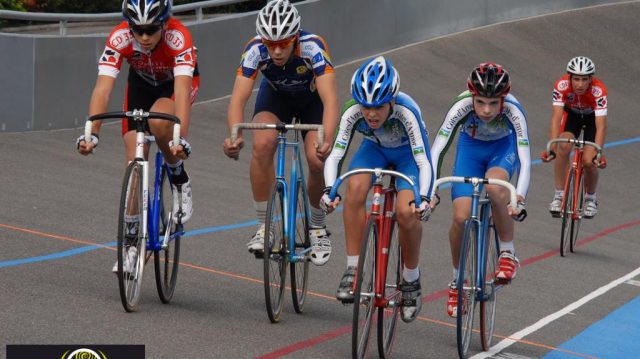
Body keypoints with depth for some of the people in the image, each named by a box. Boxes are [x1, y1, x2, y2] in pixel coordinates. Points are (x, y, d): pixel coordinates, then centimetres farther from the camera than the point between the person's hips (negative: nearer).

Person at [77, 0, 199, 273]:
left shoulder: (178, 36, -37)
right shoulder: (119, 38, -31)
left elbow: (181, 90, -46)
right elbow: (103, 87, -37)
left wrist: (181, 139, -58)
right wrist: (91, 134, -50)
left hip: (175, 83, -3)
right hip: (141, 84, 3)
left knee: (158, 122, -35)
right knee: (134, 161, -7)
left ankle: (179, 181, -8)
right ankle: (131, 240, 5)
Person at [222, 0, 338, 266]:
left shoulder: (312, 48, -38)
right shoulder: (255, 50, -33)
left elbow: (330, 99, -47)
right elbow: (238, 98, -38)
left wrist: (326, 140, -64)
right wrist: (235, 136, -57)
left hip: (313, 99, -1)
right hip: (276, 96, 1)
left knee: (317, 161, -20)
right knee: (263, 144, -27)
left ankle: (318, 228, 7)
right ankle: (264, 226, -15)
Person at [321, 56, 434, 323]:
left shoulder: (406, 112, -37)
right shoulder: (353, 112, -30)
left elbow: (423, 162, -38)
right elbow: (335, 154, -30)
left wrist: (424, 197, -53)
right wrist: (329, 189, -46)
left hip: (408, 153, -2)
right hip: (375, 149, 2)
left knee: (406, 212, -25)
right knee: (356, 187, -30)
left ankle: (411, 280, 0)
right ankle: (353, 269, -21)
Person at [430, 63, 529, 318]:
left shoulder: (513, 111, -35)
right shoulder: (462, 107, -34)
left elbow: (524, 160, -39)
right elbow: (437, 149, -35)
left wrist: (519, 200, -52)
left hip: (503, 147, -1)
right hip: (471, 146, 1)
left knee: (495, 187, -35)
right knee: (461, 216, -13)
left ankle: (507, 254, -14)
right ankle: (456, 281, 10)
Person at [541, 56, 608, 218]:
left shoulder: (598, 91, -37)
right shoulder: (562, 86, -34)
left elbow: (601, 125, -41)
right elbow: (556, 117, -37)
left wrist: (597, 153, -52)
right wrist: (552, 147, -47)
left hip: (592, 117, -1)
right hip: (571, 114, 1)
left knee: (588, 161, -15)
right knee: (564, 147, -26)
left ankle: (590, 198, 13)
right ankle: (559, 195, -14)